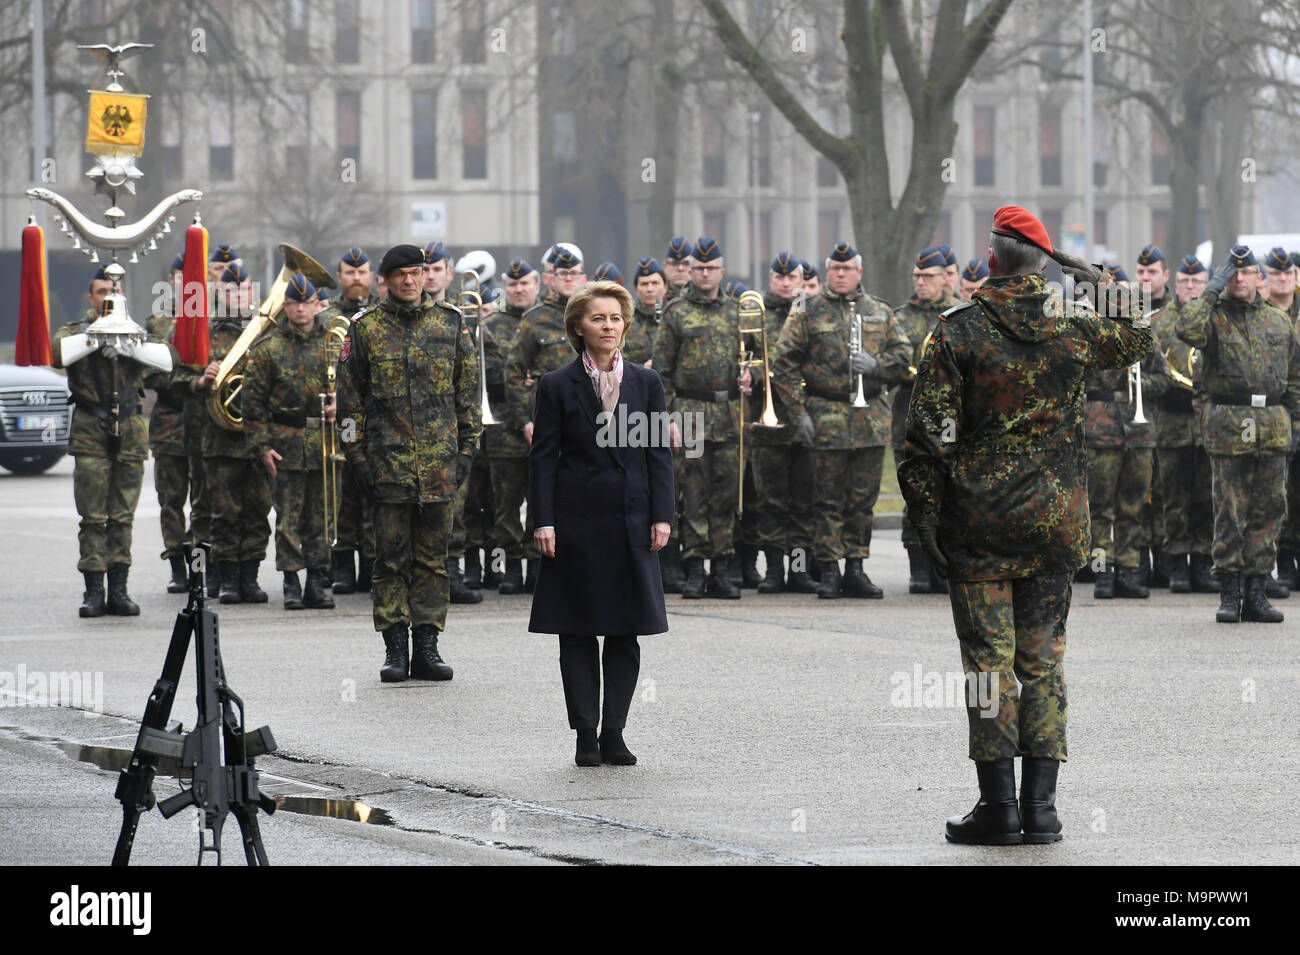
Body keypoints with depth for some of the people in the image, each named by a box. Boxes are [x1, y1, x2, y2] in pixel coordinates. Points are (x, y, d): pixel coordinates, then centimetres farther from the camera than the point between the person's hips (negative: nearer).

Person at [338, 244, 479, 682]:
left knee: (433, 558, 4)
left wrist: (466, 448, 5)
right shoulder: (366, 329, 3)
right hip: (388, 461, -1)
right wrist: (357, 455, 0)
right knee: (391, 558, 0)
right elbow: (350, 397, 6)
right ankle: (395, 649, 3)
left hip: (439, 461, 1)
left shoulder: (451, 324, 6)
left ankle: (426, 647, 9)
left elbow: (468, 390, 10)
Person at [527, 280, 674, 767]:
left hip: (630, 523, 2)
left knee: (626, 632, 3)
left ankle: (614, 733, 10)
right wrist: (544, 521, -8)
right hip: (576, 521, -2)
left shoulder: (646, 383, 7)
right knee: (577, 634, 1)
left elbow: (659, 453, 7)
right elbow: (543, 457, -1)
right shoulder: (557, 386, 0)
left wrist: (661, 516, 0)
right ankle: (585, 736, 6)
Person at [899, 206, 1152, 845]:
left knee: (989, 660, 1)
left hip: (978, 522, -2)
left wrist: (925, 509, -5)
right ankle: (1040, 808, 5)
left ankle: (998, 804, -2)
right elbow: (1133, 343, 23)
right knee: (1043, 660, 8)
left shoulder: (958, 332, -8)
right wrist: (1104, 289, 31)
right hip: (1054, 521, 3)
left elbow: (929, 430, -10)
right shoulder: (1072, 329, 1)